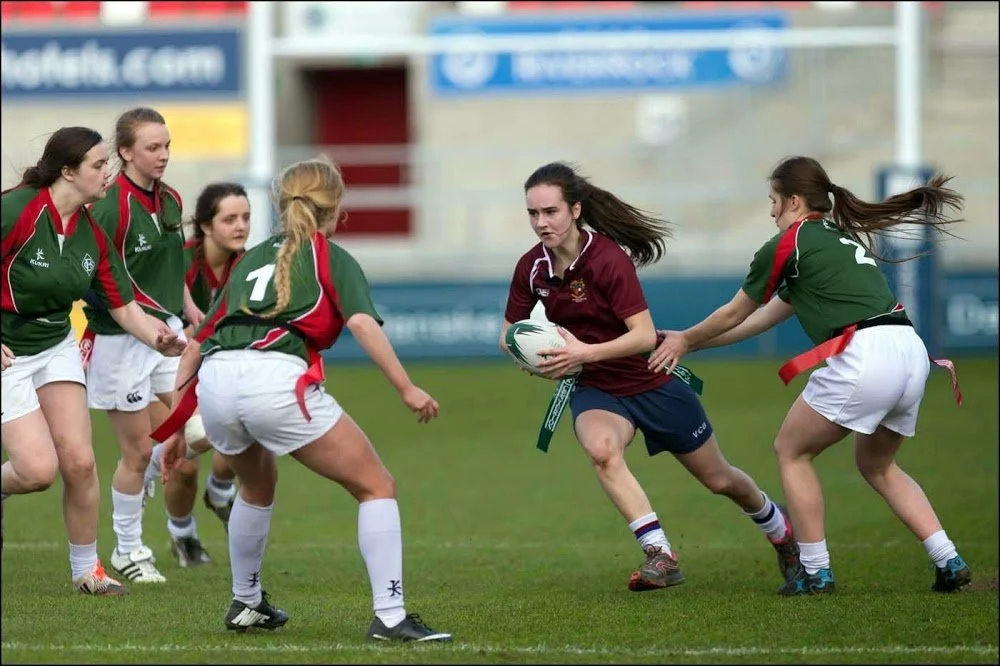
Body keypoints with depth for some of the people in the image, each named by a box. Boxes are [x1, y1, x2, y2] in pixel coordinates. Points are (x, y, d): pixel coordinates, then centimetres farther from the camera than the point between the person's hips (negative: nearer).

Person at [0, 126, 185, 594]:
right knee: (39, 470, -14)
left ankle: (86, 569, 12)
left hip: (57, 348, 6)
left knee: (79, 462, -4)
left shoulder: (92, 235, -2)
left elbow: (125, 308, 2)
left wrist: (163, 340, -17)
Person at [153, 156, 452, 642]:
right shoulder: (333, 259, 16)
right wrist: (406, 389, -8)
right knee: (375, 486, 6)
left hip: (215, 382, 6)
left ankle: (246, 603, 43)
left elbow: (198, 343, 28)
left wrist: (174, 426, 31)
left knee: (258, 484, 36)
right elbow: (363, 325, -3)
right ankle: (390, 617, -5)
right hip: (278, 380, -6)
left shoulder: (252, 259, 30)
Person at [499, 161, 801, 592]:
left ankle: (779, 530, 44)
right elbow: (509, 333, 4)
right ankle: (660, 556, -30)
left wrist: (585, 353, -40)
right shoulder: (532, 267, -9)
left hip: (651, 380, -3)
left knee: (719, 480, 13)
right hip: (596, 389, 3)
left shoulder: (608, 259, -26)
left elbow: (644, 335, -30)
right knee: (601, 449, -33)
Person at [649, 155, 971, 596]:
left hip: (863, 355, -8)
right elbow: (768, 316, 35)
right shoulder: (844, 237, 28)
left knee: (791, 450, 12)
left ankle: (816, 572, 10)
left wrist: (686, 341, 36)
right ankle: (949, 562, 14)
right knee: (876, 465, 26)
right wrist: (690, 341, 41)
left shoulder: (789, 244, 3)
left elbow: (733, 315, 17)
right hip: (911, 351, 8)